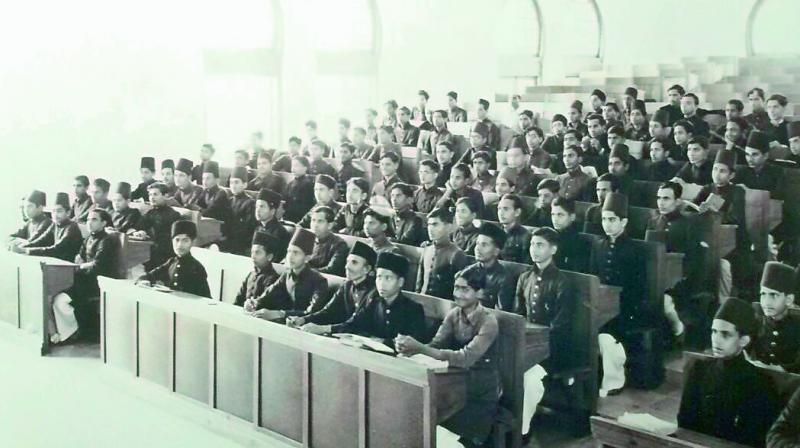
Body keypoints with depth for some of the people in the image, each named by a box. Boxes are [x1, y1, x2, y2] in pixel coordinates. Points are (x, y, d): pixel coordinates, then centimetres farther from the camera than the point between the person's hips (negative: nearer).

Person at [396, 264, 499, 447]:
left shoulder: (488, 323, -18)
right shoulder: (453, 314, 2)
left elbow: (465, 358, -30)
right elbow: (436, 345, -8)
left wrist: (419, 348, -38)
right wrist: (410, 348, -30)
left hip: (482, 399, -6)